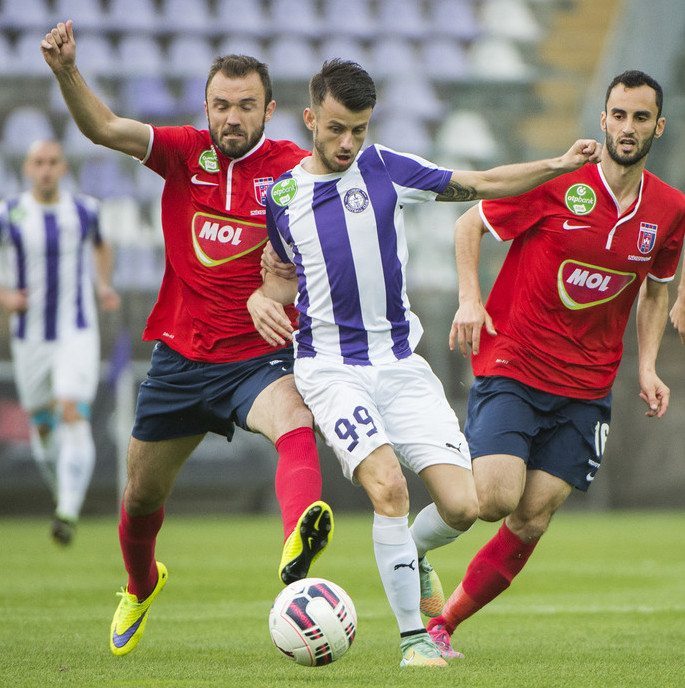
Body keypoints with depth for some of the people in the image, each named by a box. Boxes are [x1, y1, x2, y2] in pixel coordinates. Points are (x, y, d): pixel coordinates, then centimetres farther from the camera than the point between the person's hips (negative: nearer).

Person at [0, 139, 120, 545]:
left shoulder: (85, 210, 0)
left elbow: (101, 246, 22)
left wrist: (105, 285, 6)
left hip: (78, 335, -1)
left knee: (73, 415, -20)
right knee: (42, 426, 11)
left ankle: (69, 513, -26)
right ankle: (64, 490, 40)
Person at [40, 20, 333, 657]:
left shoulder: (291, 168, -8)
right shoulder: (185, 152, -2)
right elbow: (102, 128, -13)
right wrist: (66, 72, -30)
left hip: (258, 357, -3)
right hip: (180, 357, 3)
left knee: (295, 426, -36)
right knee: (142, 494, 16)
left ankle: (298, 544, -63)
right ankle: (141, 585, 47)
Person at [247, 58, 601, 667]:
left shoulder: (385, 169, 0)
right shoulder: (280, 196, 4)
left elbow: (482, 184, 8)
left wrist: (559, 164, -3)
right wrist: (261, 299, -1)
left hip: (400, 363, 2)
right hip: (330, 367, -2)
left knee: (462, 505, -10)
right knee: (388, 485, -25)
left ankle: (411, 556, 26)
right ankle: (414, 638, -14)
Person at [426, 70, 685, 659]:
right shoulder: (557, 183, -10)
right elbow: (470, 225, 0)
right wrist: (470, 299, -14)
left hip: (586, 389, 4)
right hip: (512, 368, -4)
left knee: (532, 521, -2)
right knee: (495, 498, -20)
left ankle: (443, 624, 11)